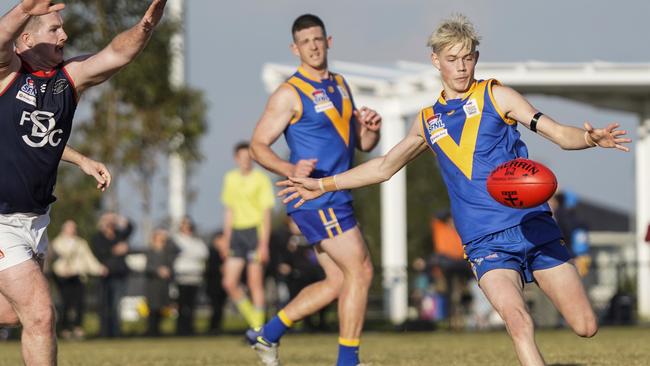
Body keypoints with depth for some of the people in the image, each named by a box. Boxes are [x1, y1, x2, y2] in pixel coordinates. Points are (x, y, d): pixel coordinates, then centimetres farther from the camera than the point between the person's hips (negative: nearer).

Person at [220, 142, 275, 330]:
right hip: (237, 232, 5)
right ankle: (254, 319, 14)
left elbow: (266, 213, -6)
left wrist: (264, 244, -13)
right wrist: (227, 241, 17)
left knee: (255, 283, -5)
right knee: (229, 283, -2)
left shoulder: (260, 179, -4)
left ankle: (258, 329, 1)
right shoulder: (230, 179, 12)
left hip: (255, 230, -5)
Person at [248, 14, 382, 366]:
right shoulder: (290, 93, -8)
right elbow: (258, 144, -10)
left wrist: (372, 129, -4)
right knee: (360, 272, -10)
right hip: (315, 199, -8)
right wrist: (290, 170, -27)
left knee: (338, 281, 11)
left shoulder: (340, 85, 16)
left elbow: (362, 144, 19)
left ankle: (268, 334, 20)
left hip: (336, 198, 8)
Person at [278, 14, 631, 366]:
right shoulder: (427, 121, 14)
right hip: (486, 242, 1)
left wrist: (590, 138, -25)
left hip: (534, 227, -1)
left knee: (585, 327, -5)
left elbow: (558, 132, -3)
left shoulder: (495, 96, 4)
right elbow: (384, 167, 28)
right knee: (518, 322, -25)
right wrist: (322, 185, 26)